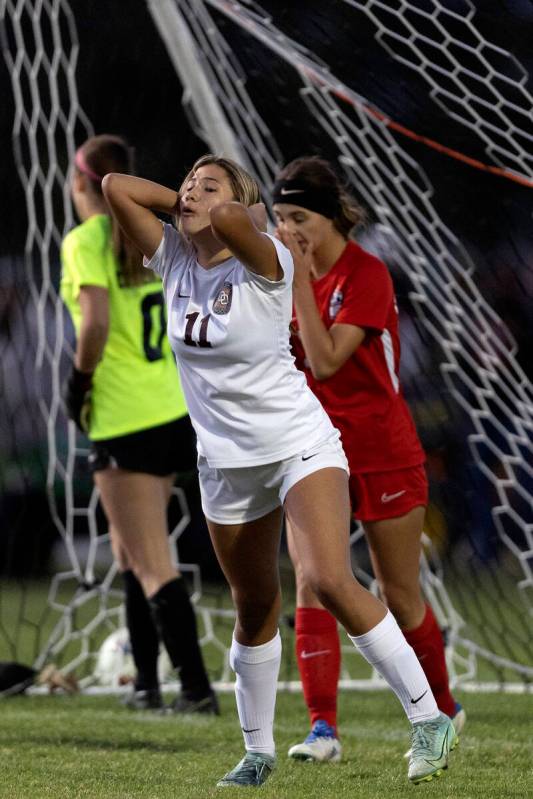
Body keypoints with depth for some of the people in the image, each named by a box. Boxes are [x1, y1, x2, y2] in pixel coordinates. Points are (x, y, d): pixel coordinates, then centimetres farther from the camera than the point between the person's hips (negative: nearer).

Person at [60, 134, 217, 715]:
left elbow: (95, 322, -22)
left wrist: (79, 382, -8)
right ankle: (146, 682, 20)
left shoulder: (85, 241, -10)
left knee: (152, 565, -5)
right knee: (129, 551, 20)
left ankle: (196, 688, -9)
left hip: (124, 421, -7)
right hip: (175, 411, 7)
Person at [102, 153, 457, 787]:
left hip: (301, 446, -6)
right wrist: (182, 203, -1)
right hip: (226, 465, 6)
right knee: (254, 608, 12)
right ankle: (258, 752, 25)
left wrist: (228, 207, -15)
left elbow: (230, 220, -36)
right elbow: (115, 186, -1)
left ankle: (427, 718, -14)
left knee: (330, 579, -22)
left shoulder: (263, 262, -15)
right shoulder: (174, 261, 2)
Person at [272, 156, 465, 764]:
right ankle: (323, 730, -14)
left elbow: (326, 360, -26)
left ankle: (443, 709, 28)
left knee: (399, 597, 6)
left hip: (383, 456, -5)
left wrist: (300, 282, -25)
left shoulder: (366, 275, -16)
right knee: (311, 584, -12)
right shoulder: (294, 273, 4)